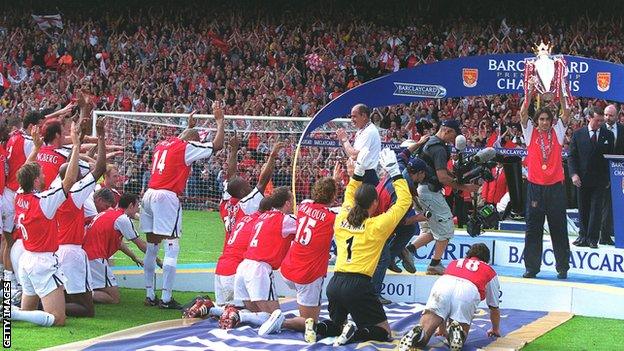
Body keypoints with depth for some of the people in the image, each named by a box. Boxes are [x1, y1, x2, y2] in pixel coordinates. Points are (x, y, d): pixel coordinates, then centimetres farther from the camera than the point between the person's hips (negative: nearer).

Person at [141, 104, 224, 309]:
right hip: (167, 196, -8)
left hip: (149, 195, 8)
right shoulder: (187, 147, -2)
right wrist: (219, 121, 10)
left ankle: (150, 295, 14)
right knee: (172, 248, -7)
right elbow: (216, 145, -1)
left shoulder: (163, 144, 19)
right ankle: (166, 299, -12)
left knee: (151, 247, 12)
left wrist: (189, 126, 53)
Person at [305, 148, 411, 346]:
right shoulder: (376, 226, -2)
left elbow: (349, 195, 34)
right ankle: (354, 333, -21)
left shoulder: (342, 219, 11)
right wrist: (394, 172, 10)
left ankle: (316, 327, -4)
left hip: (335, 283, 5)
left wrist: (358, 172, 32)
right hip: (358, 285, -5)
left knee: (338, 324, 27)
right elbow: (404, 201, 6)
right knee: (383, 331, 7)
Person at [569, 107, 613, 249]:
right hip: (582, 179, 1)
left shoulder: (608, 135, 4)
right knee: (583, 209, 7)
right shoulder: (578, 134, 3)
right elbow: (572, 156, 3)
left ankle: (592, 238, -4)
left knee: (596, 209, -6)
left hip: (600, 179, -1)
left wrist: (609, 177, 3)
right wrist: (574, 174, -9)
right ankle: (583, 237, 14)